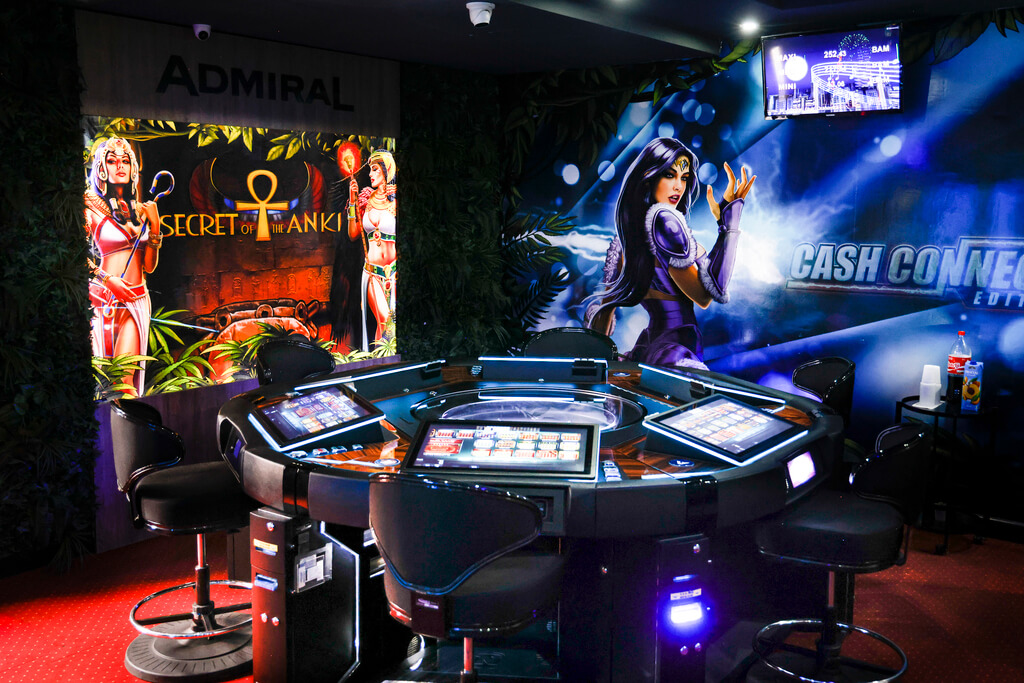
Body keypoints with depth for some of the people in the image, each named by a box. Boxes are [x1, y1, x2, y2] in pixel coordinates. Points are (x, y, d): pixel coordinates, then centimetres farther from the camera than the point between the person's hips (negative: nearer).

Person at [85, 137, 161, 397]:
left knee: (125, 374, -10)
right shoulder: (91, 208, 0)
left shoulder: (141, 210, 12)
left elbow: (149, 266, 10)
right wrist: (106, 279, -20)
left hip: (137, 299, 3)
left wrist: (154, 226, 0)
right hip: (104, 299, -3)